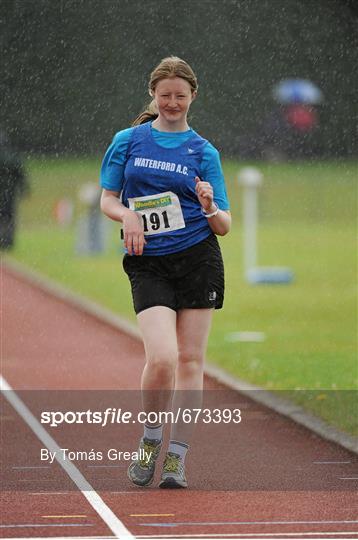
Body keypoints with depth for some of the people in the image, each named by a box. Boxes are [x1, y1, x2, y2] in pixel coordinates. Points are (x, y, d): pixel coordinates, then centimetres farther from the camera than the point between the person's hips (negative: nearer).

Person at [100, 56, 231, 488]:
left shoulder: (203, 151, 5)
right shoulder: (128, 141, 7)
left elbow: (224, 226, 4)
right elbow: (107, 199, 9)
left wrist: (210, 209, -19)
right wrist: (127, 215, -12)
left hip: (198, 259, 1)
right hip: (148, 263, -1)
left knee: (190, 360, 0)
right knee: (162, 358, -16)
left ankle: (176, 457, 10)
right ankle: (150, 438, 9)